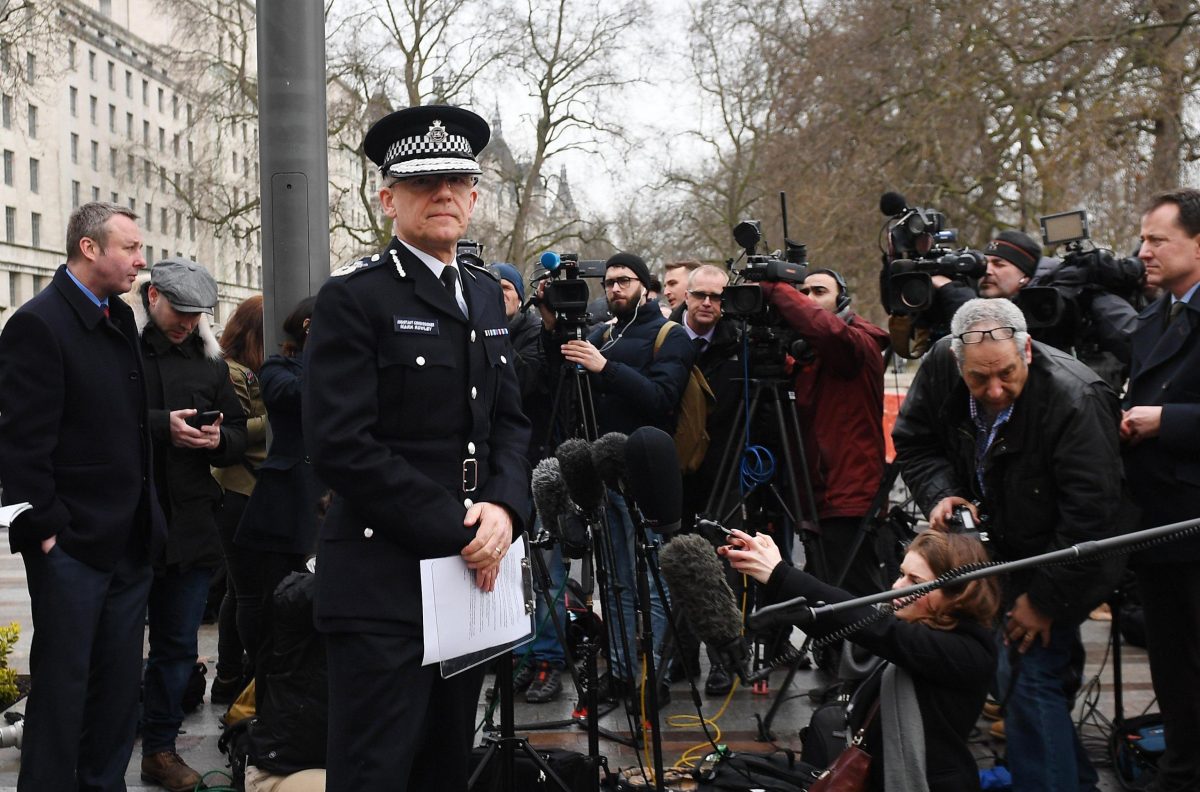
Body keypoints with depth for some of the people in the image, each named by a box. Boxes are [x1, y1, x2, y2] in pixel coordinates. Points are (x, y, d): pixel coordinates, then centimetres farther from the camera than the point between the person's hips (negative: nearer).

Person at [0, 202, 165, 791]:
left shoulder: (121, 319, 12)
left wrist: (146, 518, 14)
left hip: (129, 542, 8)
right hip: (71, 544, -8)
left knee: (120, 683, 13)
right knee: (63, 683, 1)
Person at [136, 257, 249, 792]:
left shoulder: (209, 362, 13)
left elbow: (239, 439, 14)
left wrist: (219, 439, -7)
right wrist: (160, 426, -20)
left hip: (191, 524, 5)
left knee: (177, 647, 12)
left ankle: (160, 749, 24)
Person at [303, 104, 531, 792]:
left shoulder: (485, 294, 15)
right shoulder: (354, 297, -8)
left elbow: (510, 420, 14)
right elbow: (341, 446, -16)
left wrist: (503, 509, -6)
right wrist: (456, 528, -16)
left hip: (473, 572, 7)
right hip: (385, 585, -7)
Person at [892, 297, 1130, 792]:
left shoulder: (1075, 400, -30)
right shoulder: (940, 368, -13)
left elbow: (1092, 516, -27)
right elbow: (913, 441, 4)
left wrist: (1046, 600, -21)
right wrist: (939, 493, -16)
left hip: (1057, 559, -6)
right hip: (998, 547, 6)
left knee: (1030, 679, -16)